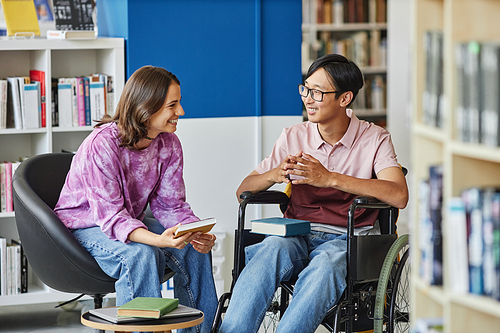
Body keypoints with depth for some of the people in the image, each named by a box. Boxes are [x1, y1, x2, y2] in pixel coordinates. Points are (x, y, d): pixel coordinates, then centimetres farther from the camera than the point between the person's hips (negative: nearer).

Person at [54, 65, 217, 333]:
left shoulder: (169, 145, -7)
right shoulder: (102, 145, -28)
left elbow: (170, 205, -4)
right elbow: (110, 216, -32)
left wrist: (197, 232, -27)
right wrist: (158, 239, -49)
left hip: (131, 223, 7)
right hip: (82, 226, -7)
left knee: (194, 249, -16)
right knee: (141, 255, -35)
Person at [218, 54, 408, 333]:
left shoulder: (374, 139, 2)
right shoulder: (294, 137, 12)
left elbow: (399, 195, -16)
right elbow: (243, 191, 13)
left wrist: (330, 178, -22)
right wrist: (274, 175, -11)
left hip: (345, 239, -2)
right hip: (297, 236, 3)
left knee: (325, 265, -39)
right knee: (272, 248, -34)